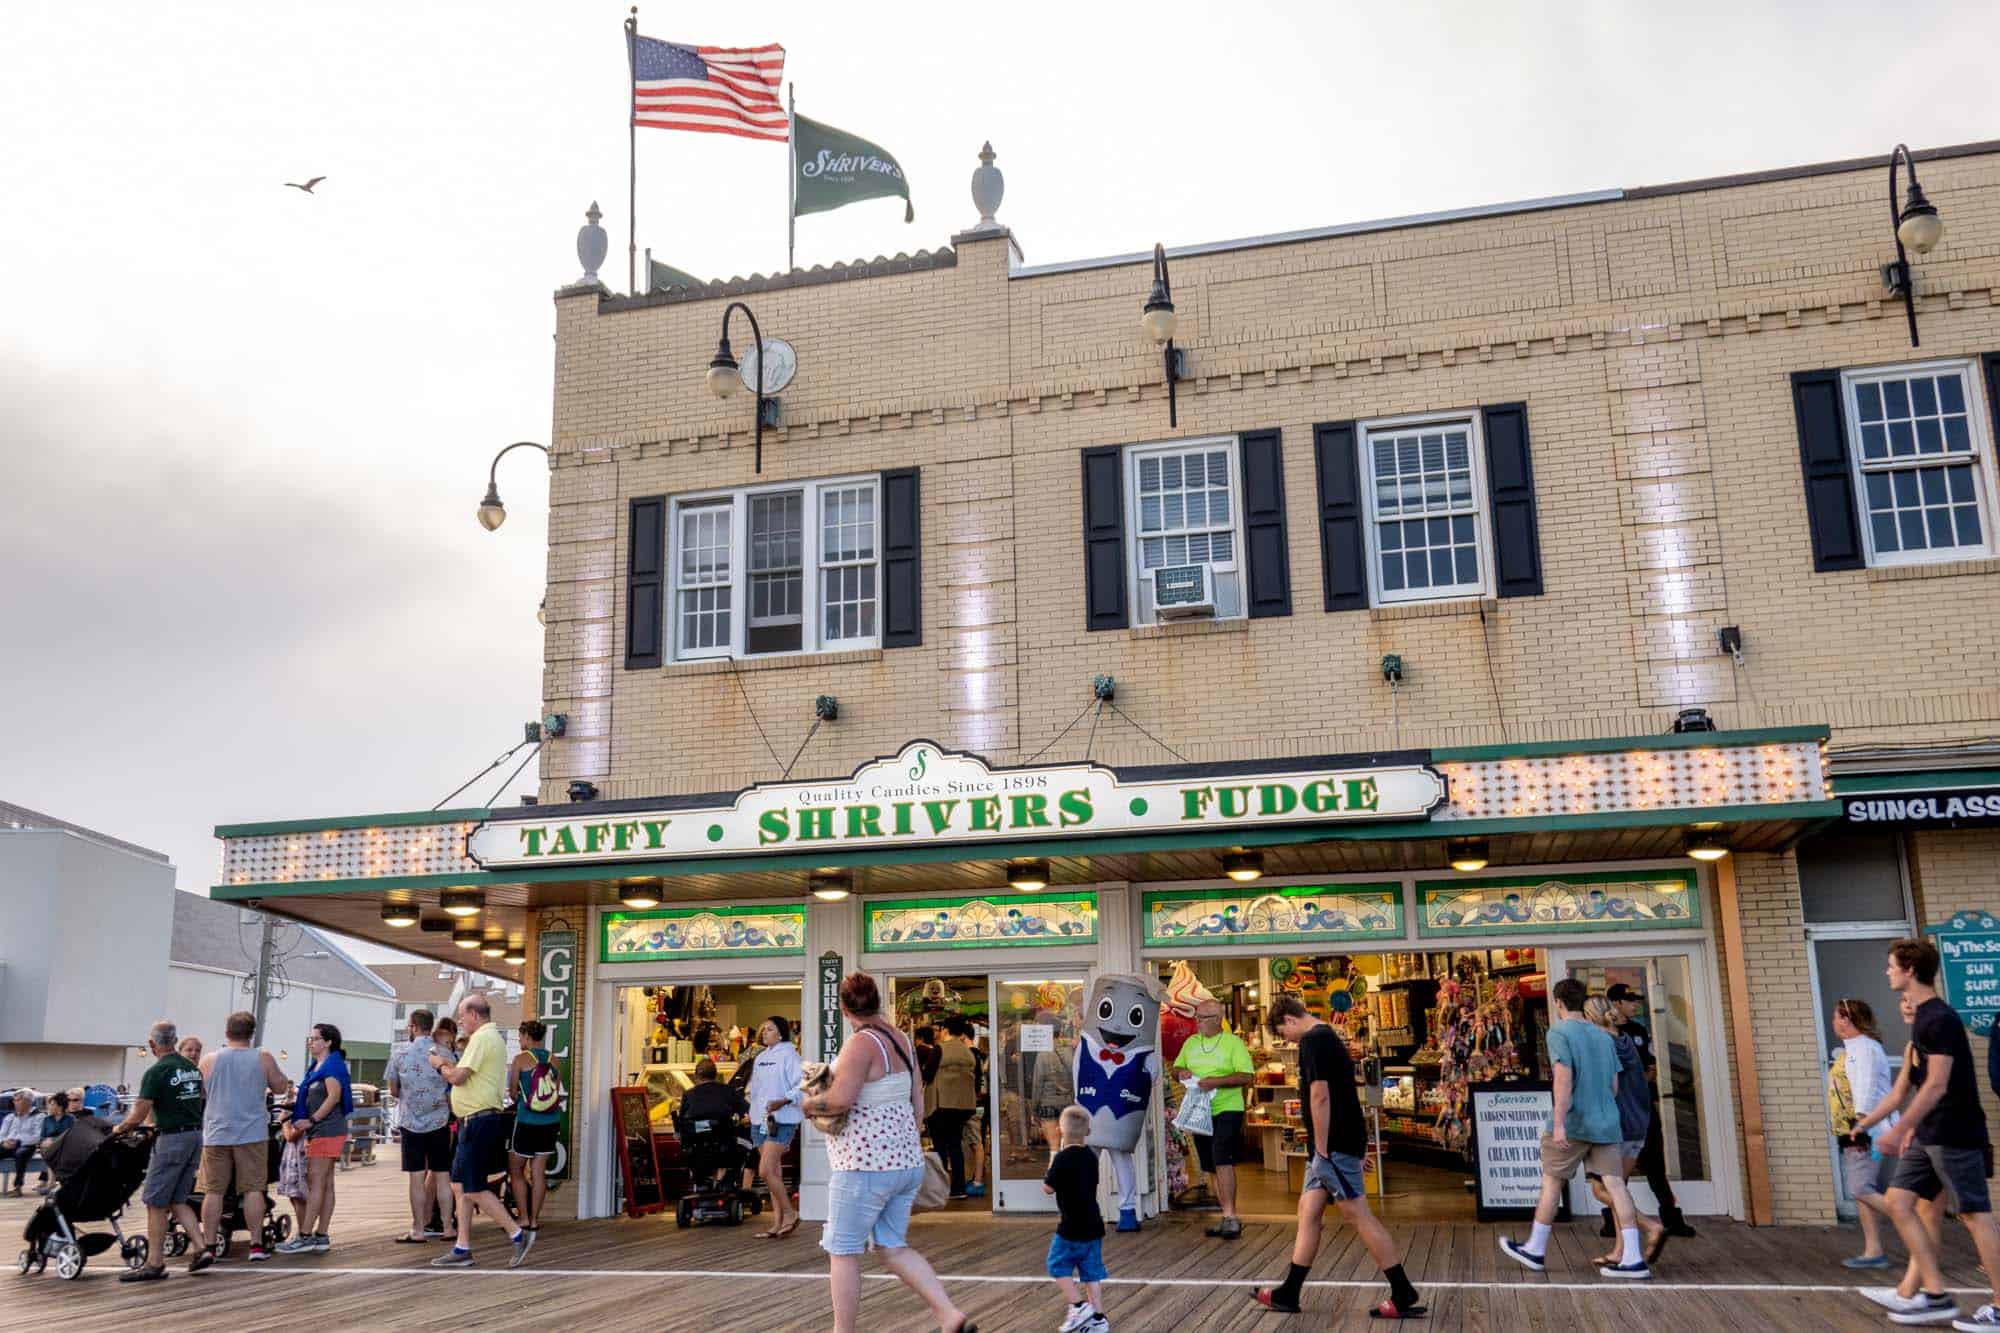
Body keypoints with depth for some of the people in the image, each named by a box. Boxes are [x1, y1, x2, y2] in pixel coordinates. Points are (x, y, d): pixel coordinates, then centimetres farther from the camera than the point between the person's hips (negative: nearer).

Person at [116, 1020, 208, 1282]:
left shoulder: (156, 1072, -12)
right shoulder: (193, 1069, 11)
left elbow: (139, 1115, -13)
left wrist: (120, 1128, 8)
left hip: (172, 1138, -7)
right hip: (196, 1135, 7)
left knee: (156, 1202, 3)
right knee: (178, 1200, 15)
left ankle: (155, 1263, 5)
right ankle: (201, 1250, 5)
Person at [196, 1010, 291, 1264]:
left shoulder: (209, 1060, 0)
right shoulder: (263, 1059, -4)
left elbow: (199, 1092, 12)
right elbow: (281, 1087, 7)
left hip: (216, 1135, 1)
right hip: (252, 1133, -1)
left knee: (214, 1191, 7)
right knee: (253, 1190, 3)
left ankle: (209, 1246, 8)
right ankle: (256, 1245, 2)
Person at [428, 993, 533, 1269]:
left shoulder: (482, 1038, -14)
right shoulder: (493, 1038, 20)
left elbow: (458, 1077, -19)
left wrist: (440, 1065, -1)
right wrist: (447, 1065, 11)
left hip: (478, 1120, -11)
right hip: (477, 1120, 11)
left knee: (474, 1189, -8)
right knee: (459, 1185, 11)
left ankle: (518, 1234, -4)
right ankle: (462, 1249, 14)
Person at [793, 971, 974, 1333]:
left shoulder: (862, 1044, -16)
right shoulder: (901, 1039, 9)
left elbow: (839, 1100, -25)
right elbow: (917, 1099, 16)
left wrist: (804, 1101, -7)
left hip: (866, 1165, -9)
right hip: (906, 1161, 9)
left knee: (842, 1250, 5)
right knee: (893, 1247, 15)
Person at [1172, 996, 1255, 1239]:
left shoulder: (1233, 1042, -6)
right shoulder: (1190, 1043, 11)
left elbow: (1247, 1077, -12)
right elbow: (1177, 1066, 20)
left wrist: (1216, 1081, -21)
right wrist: (1181, 1072, -4)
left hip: (1227, 1110, -6)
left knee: (1223, 1162, -17)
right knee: (1212, 1168, 10)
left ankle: (1231, 1216, -12)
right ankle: (1228, 1217, 19)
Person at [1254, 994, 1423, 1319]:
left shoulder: (1312, 1040, -13)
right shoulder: (1329, 1037, 18)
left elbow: (1320, 1096, -21)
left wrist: (1322, 1148, -17)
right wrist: (1358, 1147, 23)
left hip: (1334, 1145, -10)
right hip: (1337, 1144, 10)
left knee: (1358, 1216, -6)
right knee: (1308, 1211, 11)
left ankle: (1404, 1296, -1)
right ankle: (1289, 1294, 15)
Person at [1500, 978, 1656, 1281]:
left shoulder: (1559, 1032, -6)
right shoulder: (1603, 1037, 13)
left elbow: (1564, 1077, -17)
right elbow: (1614, 1086, 16)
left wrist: (1559, 1123, -20)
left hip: (1574, 1123, -5)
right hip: (1605, 1124, 5)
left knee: (1551, 1182, 6)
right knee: (1615, 1184, 0)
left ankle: (1536, 1250, 16)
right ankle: (1633, 1258, -6)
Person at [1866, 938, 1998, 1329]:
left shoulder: (1940, 1019, -17)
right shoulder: (1924, 1017, 12)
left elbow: (1937, 1086, -21)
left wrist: (1897, 1131, -21)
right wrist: (1913, 1128, 21)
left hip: (1955, 1135, -10)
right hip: (1928, 1135, 10)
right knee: (1898, 1201, 6)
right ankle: (1935, 1294, 8)